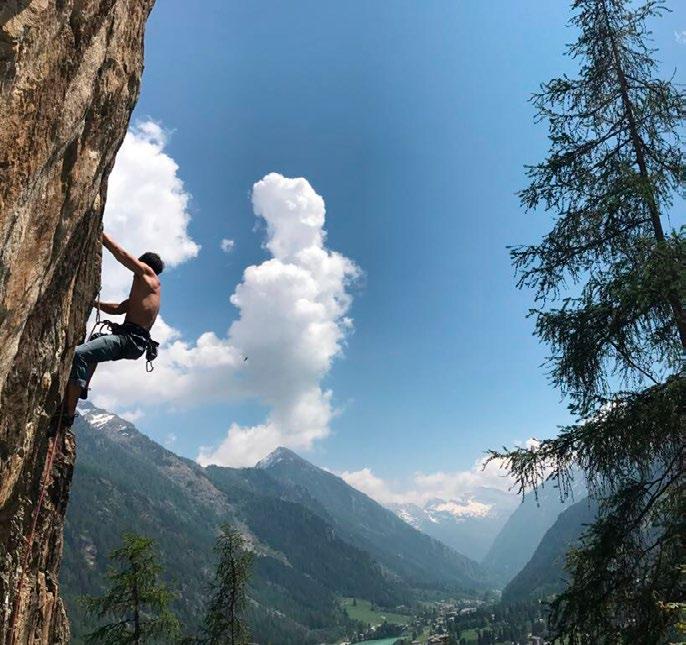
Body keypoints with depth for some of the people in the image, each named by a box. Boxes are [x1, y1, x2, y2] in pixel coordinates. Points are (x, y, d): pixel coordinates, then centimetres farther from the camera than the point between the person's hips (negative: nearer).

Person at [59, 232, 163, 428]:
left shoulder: (148, 273, 3)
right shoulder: (142, 290, 29)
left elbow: (120, 253, 1)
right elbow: (117, 309, 32)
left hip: (130, 339, -11)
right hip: (129, 339, 11)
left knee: (79, 354, -25)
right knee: (95, 340, 37)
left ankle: (68, 414, -27)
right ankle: (81, 388, 29)